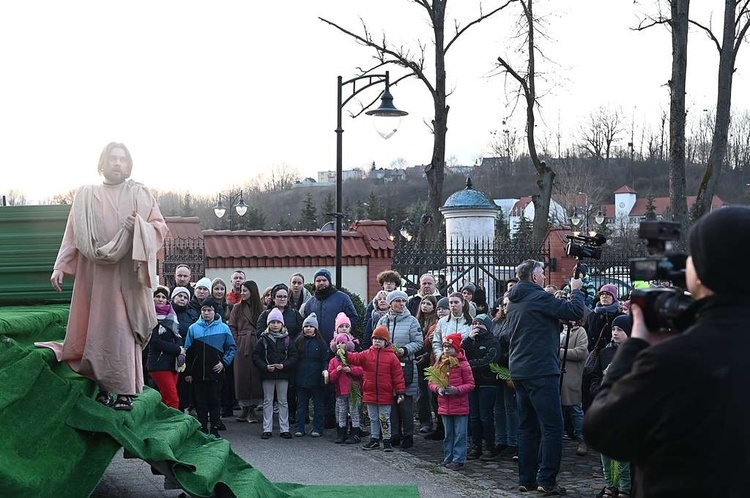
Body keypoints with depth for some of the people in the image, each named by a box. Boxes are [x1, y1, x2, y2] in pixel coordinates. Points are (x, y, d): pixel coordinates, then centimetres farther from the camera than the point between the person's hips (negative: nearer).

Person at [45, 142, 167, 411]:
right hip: (95, 274, 2)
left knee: (122, 328, -7)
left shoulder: (140, 194, 8)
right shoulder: (86, 195, 11)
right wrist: (60, 266, 1)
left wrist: (139, 227, -13)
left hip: (127, 274, -2)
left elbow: (160, 227, 7)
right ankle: (102, 386, 6)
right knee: (97, 326, 0)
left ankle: (124, 390, -7)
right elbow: (73, 234, 8)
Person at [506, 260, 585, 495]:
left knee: (527, 426, 13)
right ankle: (547, 480, -8)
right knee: (552, 426, -5)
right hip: (540, 370, -9)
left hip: (519, 370, 9)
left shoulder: (514, 301, 14)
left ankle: (526, 478, 14)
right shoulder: (540, 297, -12)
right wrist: (576, 290, 2)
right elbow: (575, 312, -15)